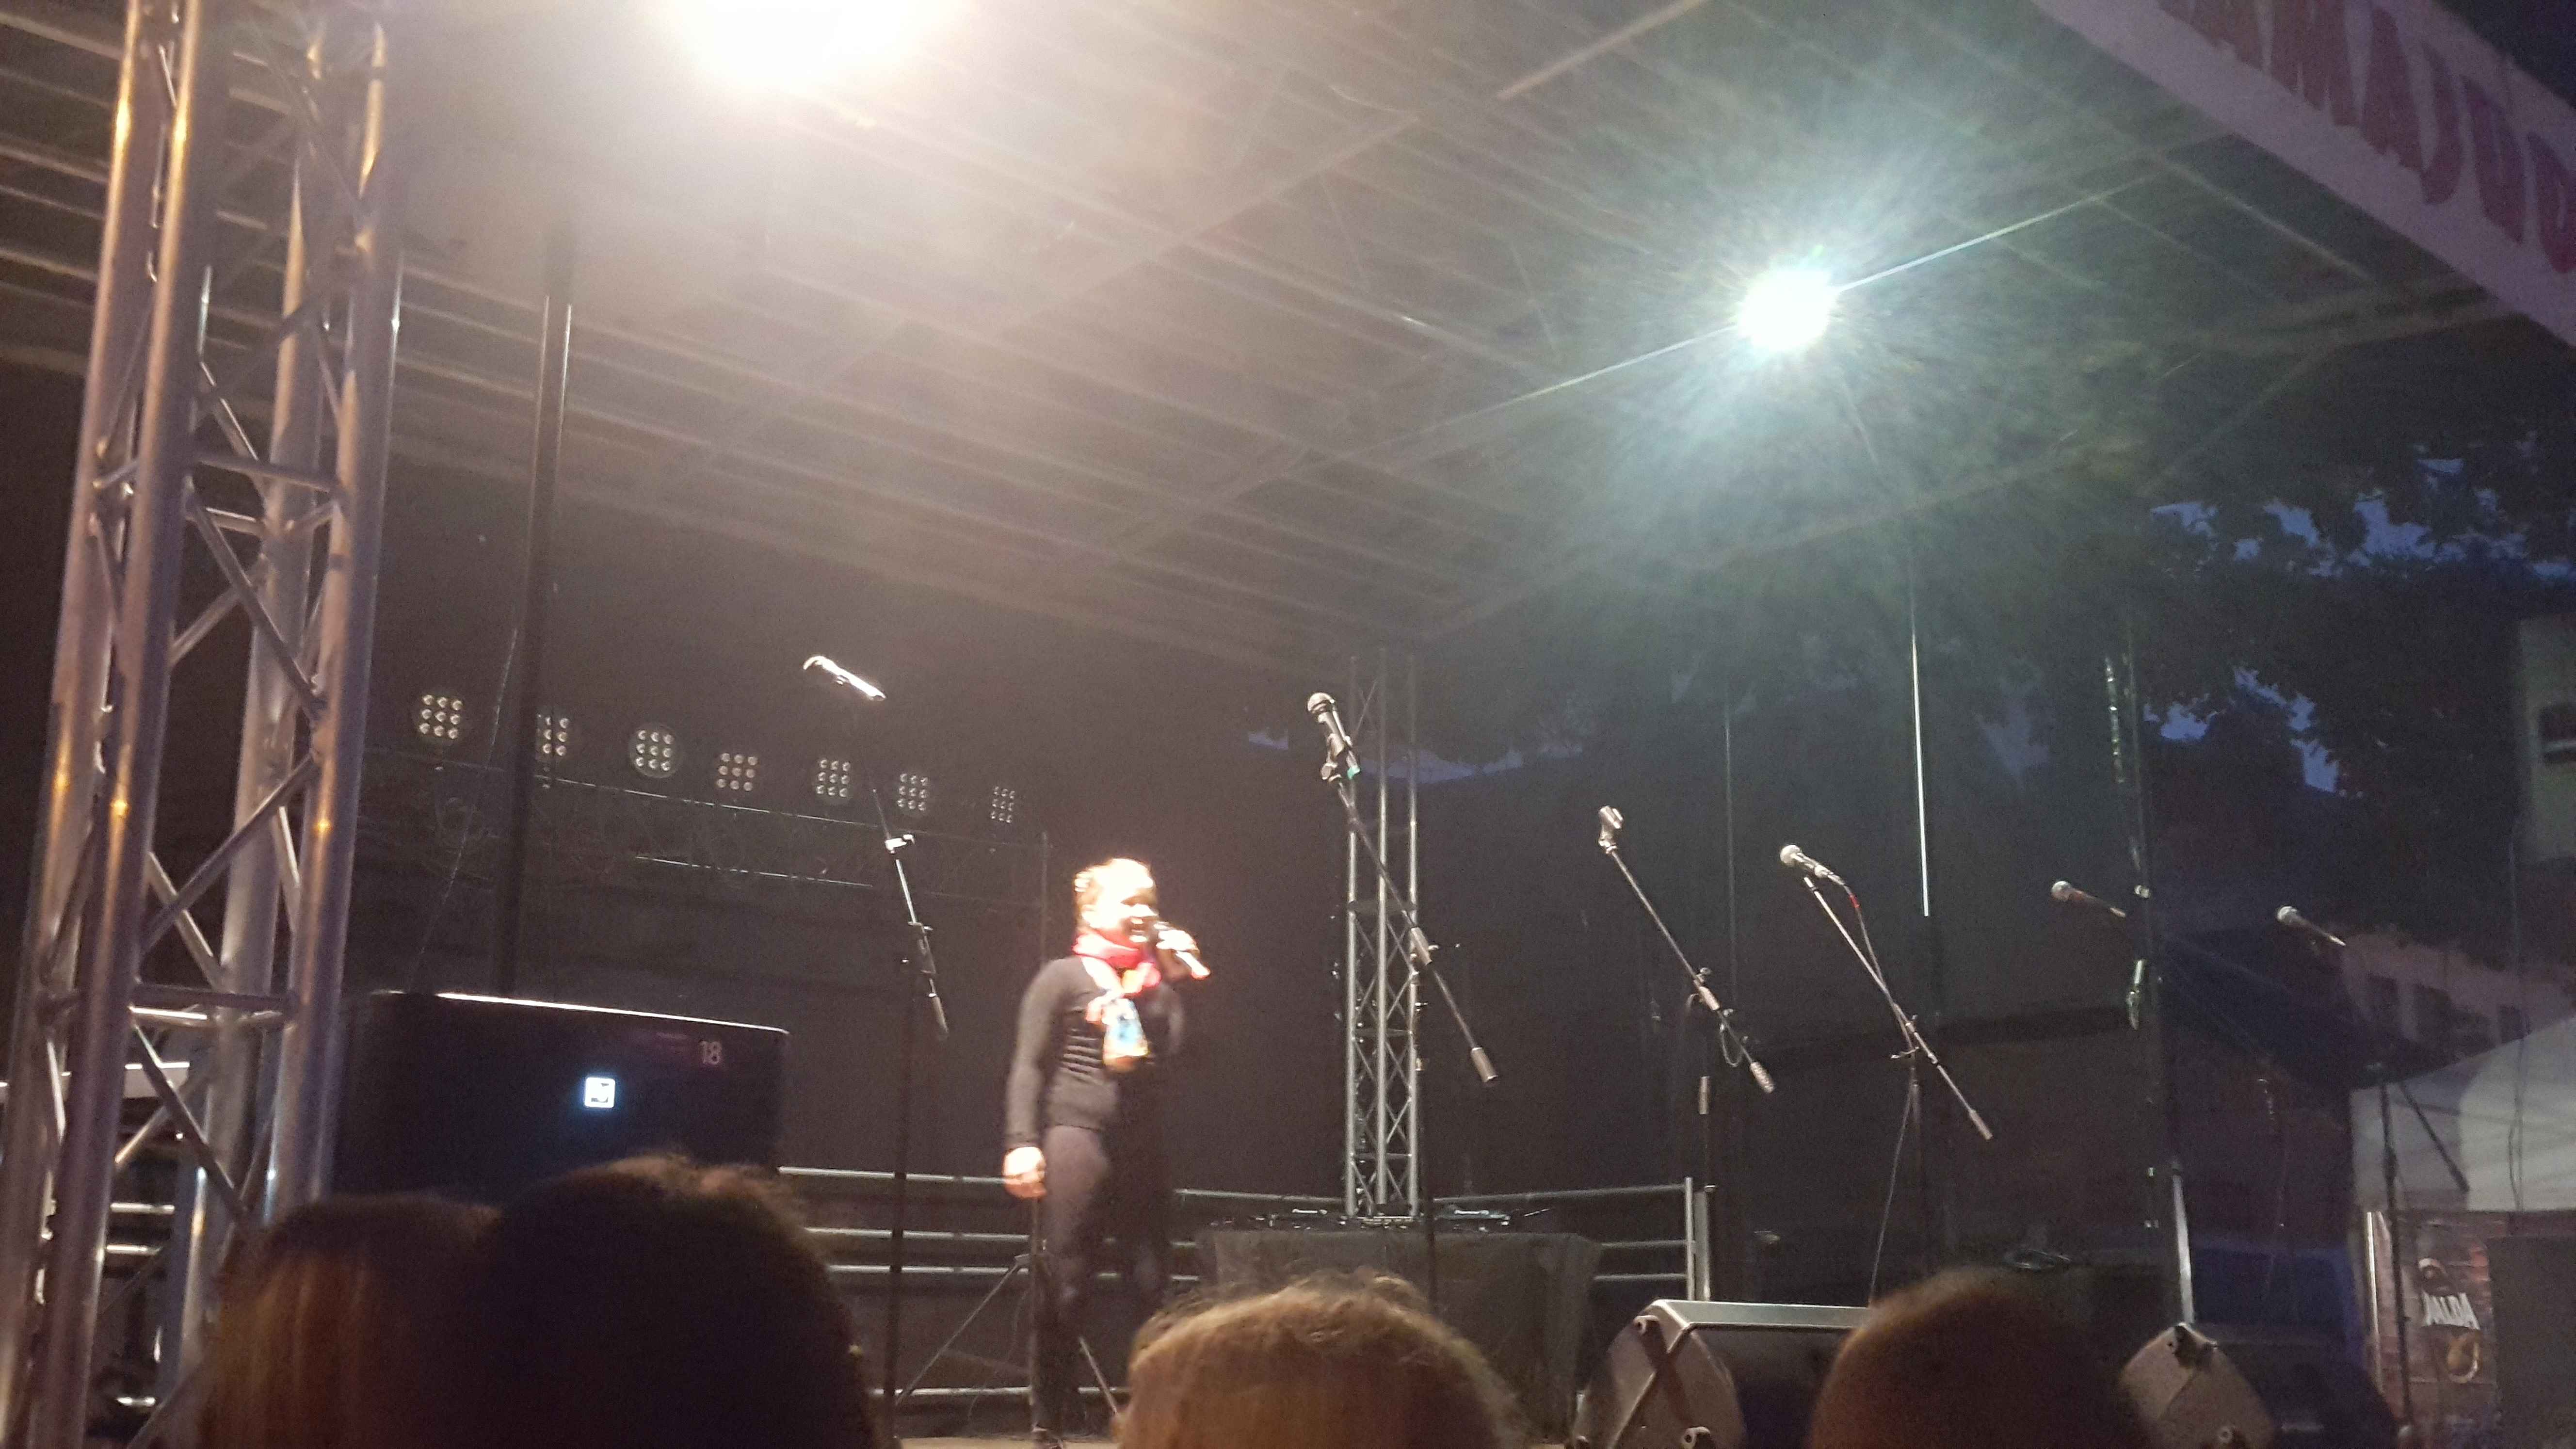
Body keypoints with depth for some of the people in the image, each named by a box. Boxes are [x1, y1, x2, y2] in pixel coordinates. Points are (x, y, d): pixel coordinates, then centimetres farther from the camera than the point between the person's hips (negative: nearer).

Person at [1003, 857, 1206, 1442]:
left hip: (1143, 1148, 5)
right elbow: (1029, 1066, -3)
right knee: (1066, 1289, -2)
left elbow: (1182, 1056, 8)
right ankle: (1050, 1423, 8)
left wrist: (1183, 983, 1)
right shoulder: (1063, 977, 2)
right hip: (1076, 1139, -5)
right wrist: (1021, 1143, -14)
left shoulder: (1157, 983, 15)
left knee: (1155, 1287, 3)